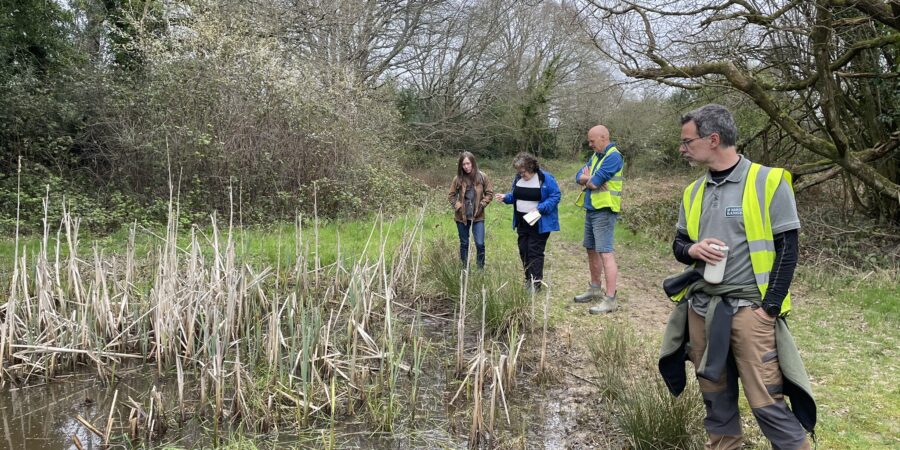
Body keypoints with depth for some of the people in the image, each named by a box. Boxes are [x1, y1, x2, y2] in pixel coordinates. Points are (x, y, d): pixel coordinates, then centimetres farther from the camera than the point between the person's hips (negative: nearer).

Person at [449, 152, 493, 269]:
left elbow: (490, 193, 3)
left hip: (477, 217, -1)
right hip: (462, 216, 1)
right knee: (464, 244, 10)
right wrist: (458, 206, -6)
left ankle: (481, 269, 8)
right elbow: (451, 195, 6)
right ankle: (465, 269, 21)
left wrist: (481, 205, -8)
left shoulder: (482, 177, -4)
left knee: (480, 244, -7)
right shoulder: (458, 178, -3)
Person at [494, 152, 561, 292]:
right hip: (522, 222, 6)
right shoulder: (518, 178, 5)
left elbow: (555, 196, -14)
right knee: (523, 250, 10)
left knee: (535, 251, -5)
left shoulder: (545, 178, -13)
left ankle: (536, 283, 1)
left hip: (539, 223, -6)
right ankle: (528, 279, 22)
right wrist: (506, 197, -4)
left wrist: (539, 208, -23)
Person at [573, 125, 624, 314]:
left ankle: (610, 299, -11)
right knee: (591, 250, 17)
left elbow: (594, 183, -19)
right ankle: (595, 289, 30)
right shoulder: (596, 155, 16)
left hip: (604, 210, -9)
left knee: (605, 253, -12)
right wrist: (591, 178, -10)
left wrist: (588, 178, 2)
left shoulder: (613, 156, -14)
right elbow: (579, 177, 8)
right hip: (591, 209, 10)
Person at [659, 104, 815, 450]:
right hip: (700, 307, 6)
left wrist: (769, 307, -12)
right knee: (715, 396, 13)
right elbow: (678, 244, 16)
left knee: (766, 402, -5)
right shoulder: (694, 192, 10)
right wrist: (692, 249, -8)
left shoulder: (768, 181, -7)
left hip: (749, 308, -5)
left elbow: (787, 248, -8)